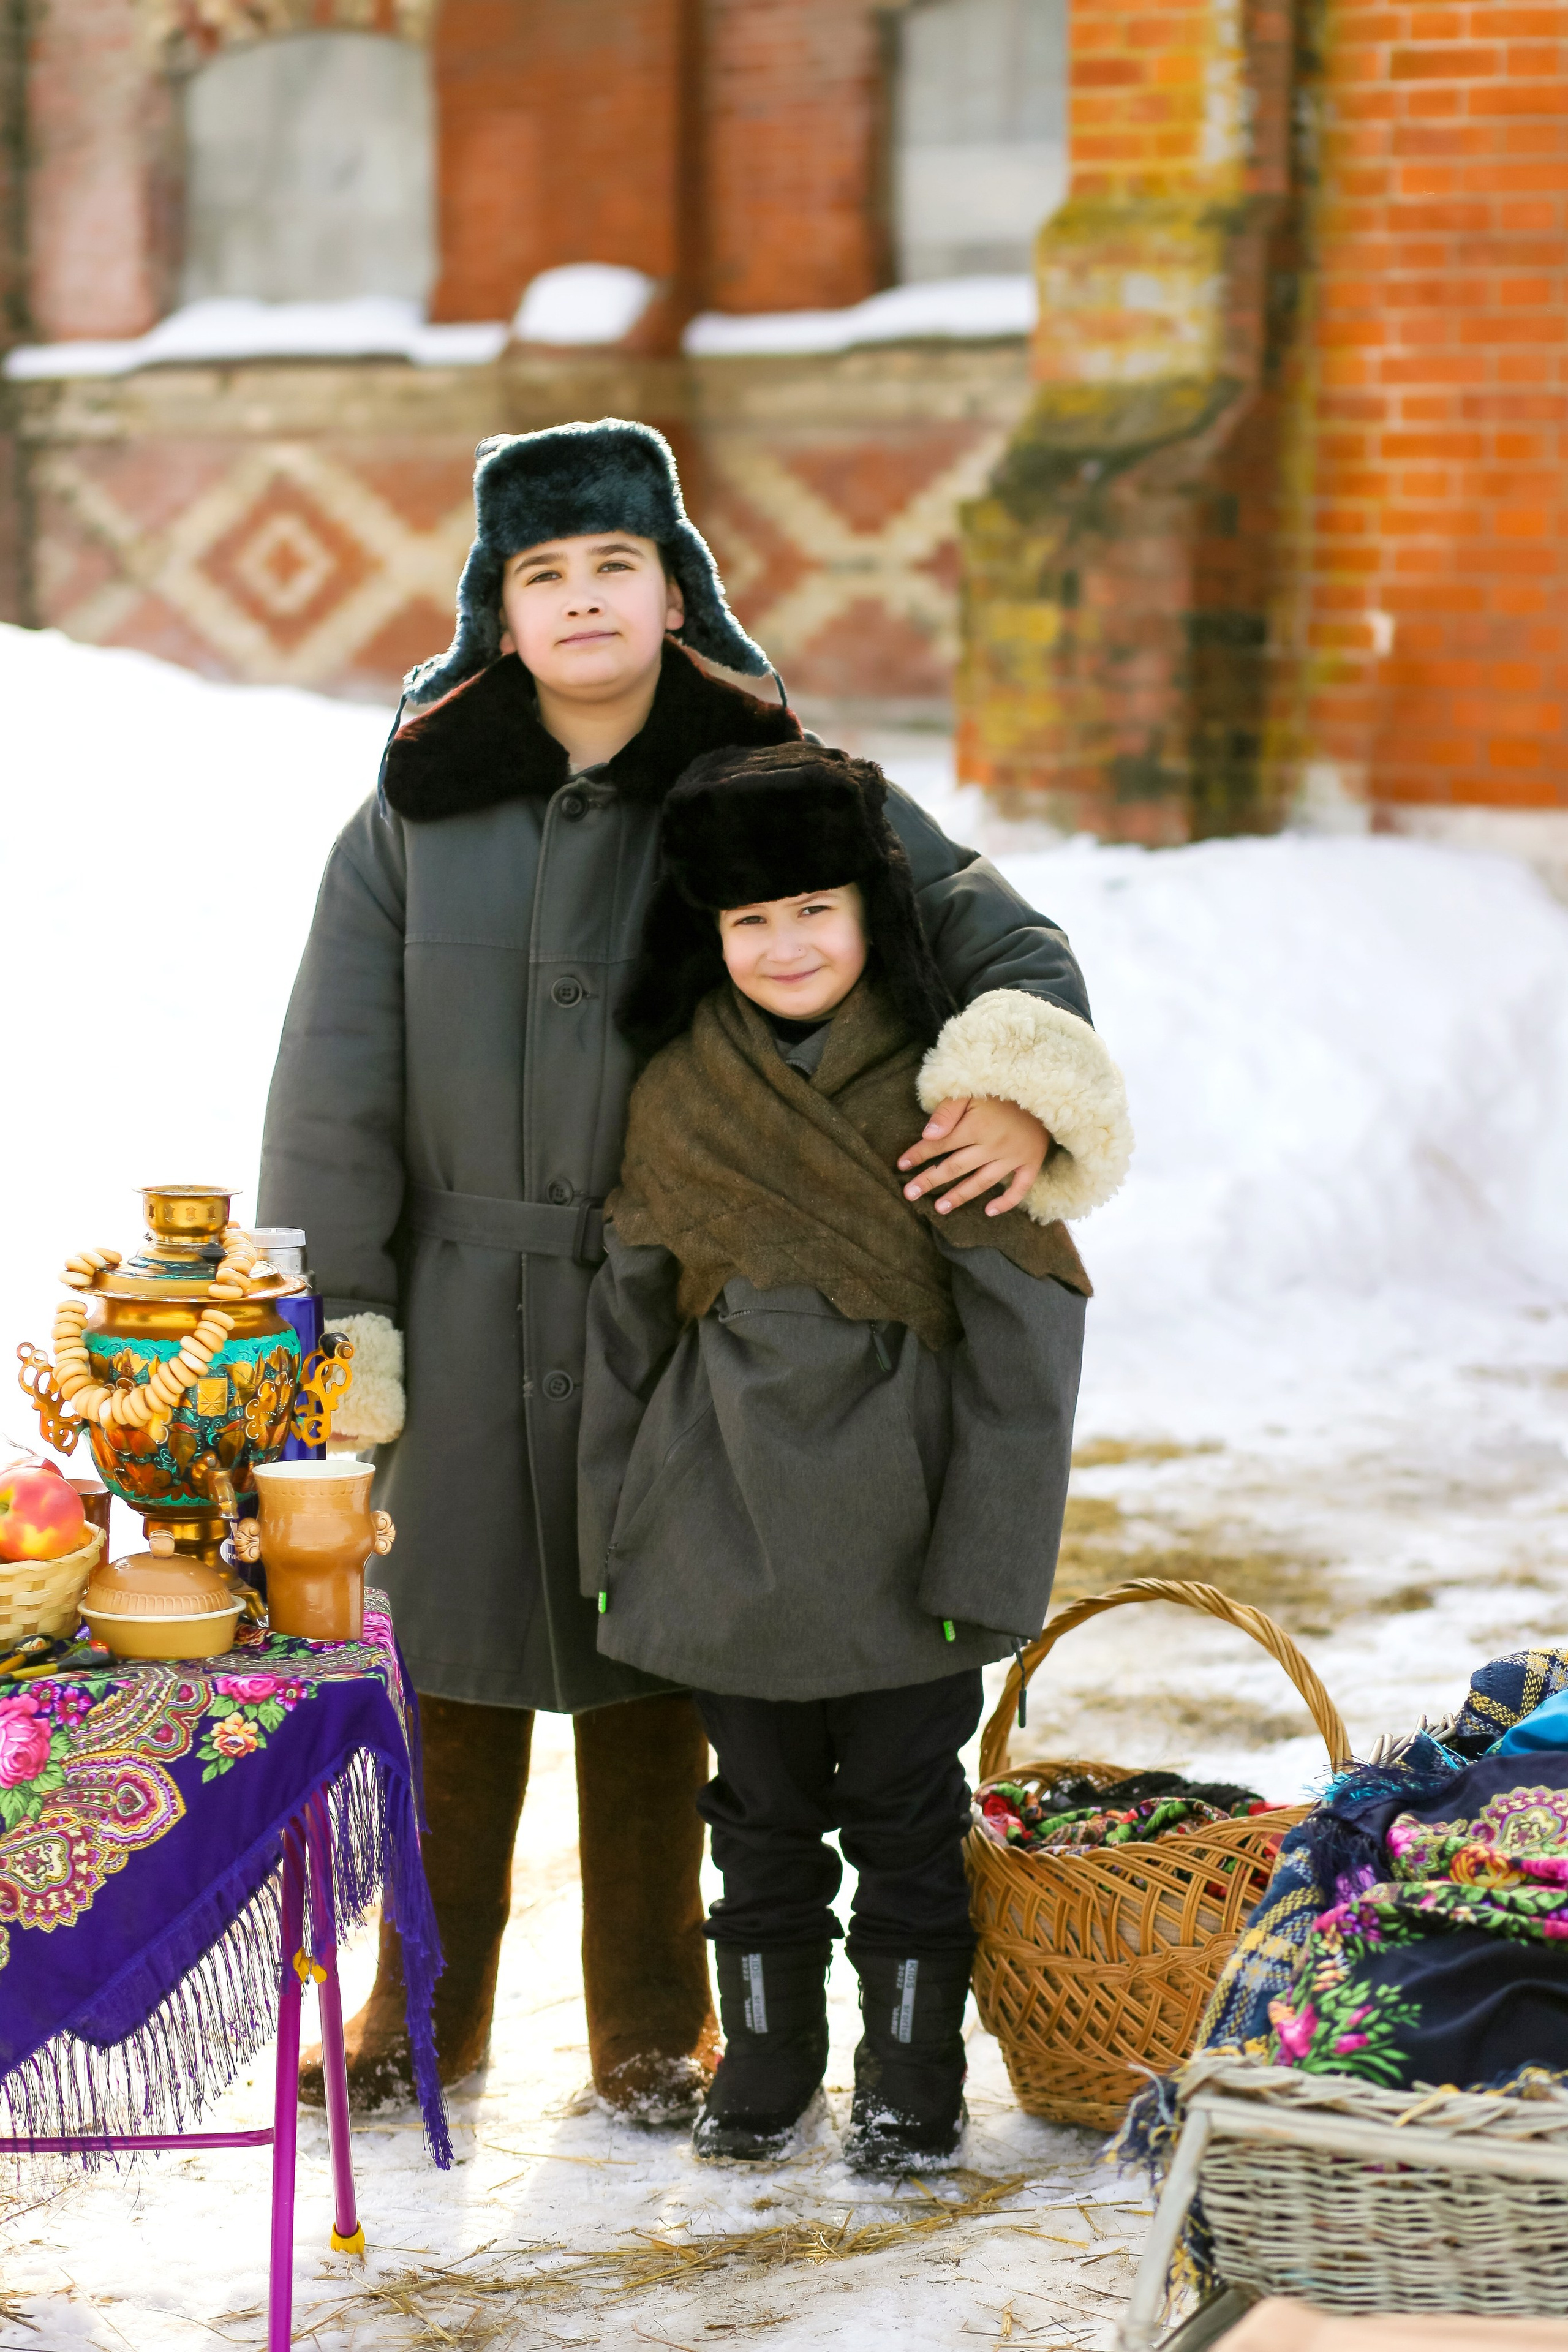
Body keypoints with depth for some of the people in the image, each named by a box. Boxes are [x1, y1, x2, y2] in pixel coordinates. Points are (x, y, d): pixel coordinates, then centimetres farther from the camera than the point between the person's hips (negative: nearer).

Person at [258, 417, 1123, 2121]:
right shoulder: (418, 809, 2)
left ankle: (650, 2028, 23)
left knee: (645, 1673, 8)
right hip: (463, 1313, 1)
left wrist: (1024, 1089, -22)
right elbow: (335, 1082, 2)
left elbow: (994, 933, -1)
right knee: (449, 1662, 9)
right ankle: (422, 2011, 25)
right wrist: (333, 1321, -3)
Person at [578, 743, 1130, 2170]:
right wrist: (609, 1530, 9)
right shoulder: (680, 1097, 3)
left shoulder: (956, 1095, -7)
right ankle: (766, 2060, 29)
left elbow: (1022, 1351, -8)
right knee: (765, 1812, 14)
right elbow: (629, 1317, 10)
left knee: (907, 1812, 8)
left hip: (901, 1535, -2)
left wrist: (985, 1566, -12)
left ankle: (912, 2076, 22)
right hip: (730, 1533, 3)